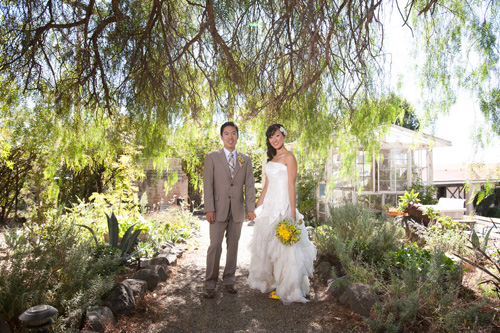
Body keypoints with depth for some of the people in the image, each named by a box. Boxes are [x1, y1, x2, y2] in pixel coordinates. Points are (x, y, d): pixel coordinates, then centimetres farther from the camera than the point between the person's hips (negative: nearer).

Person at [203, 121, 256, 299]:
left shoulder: (246, 159, 10)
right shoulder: (212, 157, 3)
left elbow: (249, 185, 5)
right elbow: (208, 184, -3)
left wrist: (250, 208, -4)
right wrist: (209, 209, -11)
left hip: (237, 211, 3)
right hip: (219, 210, -2)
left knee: (233, 245, 10)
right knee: (215, 246, -3)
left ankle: (229, 280, 24)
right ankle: (210, 284, 9)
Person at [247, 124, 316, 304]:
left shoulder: (289, 157, -8)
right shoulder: (271, 158, 15)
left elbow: (291, 186, -13)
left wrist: (293, 213, -17)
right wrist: (257, 207, 15)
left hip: (282, 206, -8)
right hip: (268, 205, 8)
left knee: (283, 247, -3)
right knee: (266, 244, 14)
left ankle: (286, 288, 11)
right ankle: (270, 282, 30)